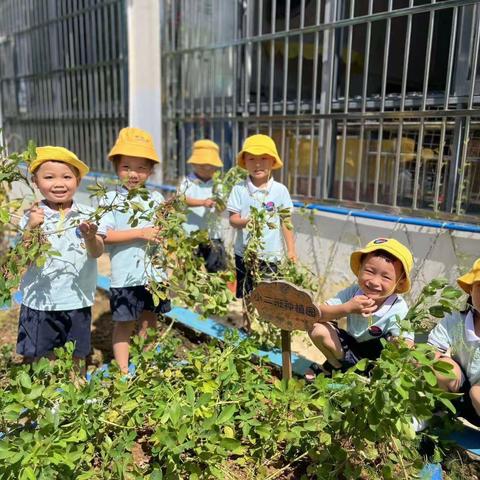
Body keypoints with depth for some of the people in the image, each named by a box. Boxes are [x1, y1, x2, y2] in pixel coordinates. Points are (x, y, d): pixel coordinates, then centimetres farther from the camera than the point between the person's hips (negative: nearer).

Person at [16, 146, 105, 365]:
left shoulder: (87, 215, -5)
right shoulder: (33, 216, -6)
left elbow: (97, 252, -11)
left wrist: (90, 237, -32)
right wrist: (30, 229, -24)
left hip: (77, 301, 1)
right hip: (39, 302, 0)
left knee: (77, 356, 16)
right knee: (33, 356, 13)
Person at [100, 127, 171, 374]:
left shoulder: (156, 198, 5)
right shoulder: (111, 199, -7)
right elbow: (105, 235, -15)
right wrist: (140, 233, -20)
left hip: (155, 272, 4)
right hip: (126, 275, -4)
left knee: (149, 322, 17)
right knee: (124, 324, 8)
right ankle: (123, 371, 22)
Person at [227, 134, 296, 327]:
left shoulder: (280, 190, -2)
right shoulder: (239, 189, -2)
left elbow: (286, 222, 1)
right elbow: (233, 219, -4)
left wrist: (291, 250, -2)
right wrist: (245, 222, -26)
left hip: (272, 253, -1)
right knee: (247, 296, 15)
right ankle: (246, 329, 32)